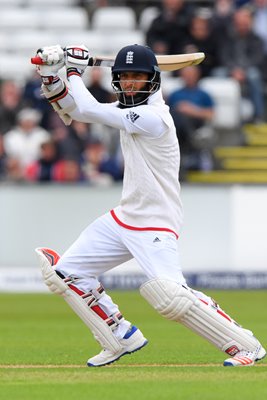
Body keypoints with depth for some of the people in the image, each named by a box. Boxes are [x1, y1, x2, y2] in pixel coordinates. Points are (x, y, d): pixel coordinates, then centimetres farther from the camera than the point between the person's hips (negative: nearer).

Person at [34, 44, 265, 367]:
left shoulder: (153, 117, -21)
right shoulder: (130, 109, 7)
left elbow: (88, 110, -21)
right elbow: (73, 110, 13)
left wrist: (75, 71, -5)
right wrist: (50, 77, -3)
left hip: (155, 225, -10)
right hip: (123, 218, 10)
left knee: (169, 295, -28)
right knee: (65, 272, 10)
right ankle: (122, 338, 20)